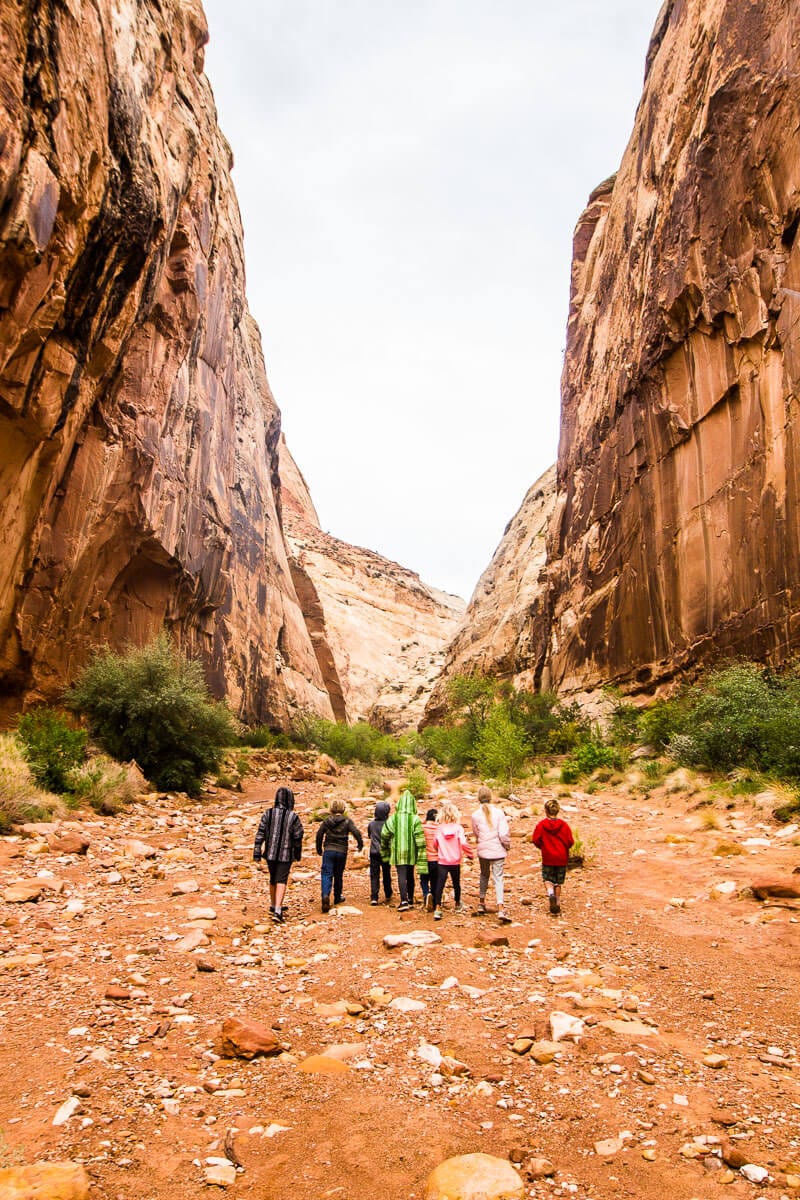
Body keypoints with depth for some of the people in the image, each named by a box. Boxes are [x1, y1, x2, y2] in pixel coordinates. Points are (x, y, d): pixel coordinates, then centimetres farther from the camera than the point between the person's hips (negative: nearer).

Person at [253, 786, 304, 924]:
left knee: (273, 880, 21)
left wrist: (257, 857, -4)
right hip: (286, 855, -3)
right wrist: (298, 855, 13)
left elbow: (259, 836, -7)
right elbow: (298, 839, -3)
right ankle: (277, 911, -12)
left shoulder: (268, 814, -5)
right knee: (281, 881, 1)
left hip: (270, 853, 3)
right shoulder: (293, 817, -10)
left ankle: (274, 907, 35)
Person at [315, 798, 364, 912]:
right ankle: (337, 897, 27)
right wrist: (360, 844, 7)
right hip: (342, 851, 0)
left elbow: (319, 834, 4)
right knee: (338, 875, 16)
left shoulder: (327, 820, 2)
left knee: (326, 874, -4)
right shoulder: (347, 821, -3)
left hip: (328, 851, 0)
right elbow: (356, 832, -10)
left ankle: (325, 895, -27)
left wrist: (319, 849, 17)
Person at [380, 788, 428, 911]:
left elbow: (384, 836, 3)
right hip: (411, 853, 1)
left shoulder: (393, 819, -4)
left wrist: (385, 853, 17)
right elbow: (420, 840, -13)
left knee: (401, 876, -3)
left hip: (398, 852, -1)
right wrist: (422, 859, -10)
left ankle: (404, 901, -16)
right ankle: (410, 900, 27)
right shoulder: (415, 819, -9)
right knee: (410, 876, 16)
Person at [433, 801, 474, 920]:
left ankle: (437, 909, -15)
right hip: (455, 862, 0)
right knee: (456, 883, 18)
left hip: (442, 862, 0)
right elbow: (463, 843, -18)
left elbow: (436, 844, 6)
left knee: (439, 885, -2)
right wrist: (471, 853, -2)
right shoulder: (458, 828, -10)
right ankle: (458, 905, 37)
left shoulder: (439, 829, -5)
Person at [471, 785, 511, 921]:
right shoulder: (499, 812, -10)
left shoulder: (475, 815, -6)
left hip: (483, 850, 2)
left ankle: (481, 903, 31)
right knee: (498, 879, 1)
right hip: (498, 850, -2)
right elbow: (504, 833, -12)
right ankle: (500, 909, -10)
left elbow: (476, 834, 6)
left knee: (484, 875, 23)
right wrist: (507, 845, 6)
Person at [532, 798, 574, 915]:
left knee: (548, 879, 13)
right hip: (562, 858, 2)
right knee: (558, 882, 14)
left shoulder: (541, 825, -10)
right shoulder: (564, 825, -8)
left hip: (548, 858, -1)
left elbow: (536, 840, -8)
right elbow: (570, 841, -6)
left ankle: (551, 894, -16)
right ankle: (557, 905, 17)